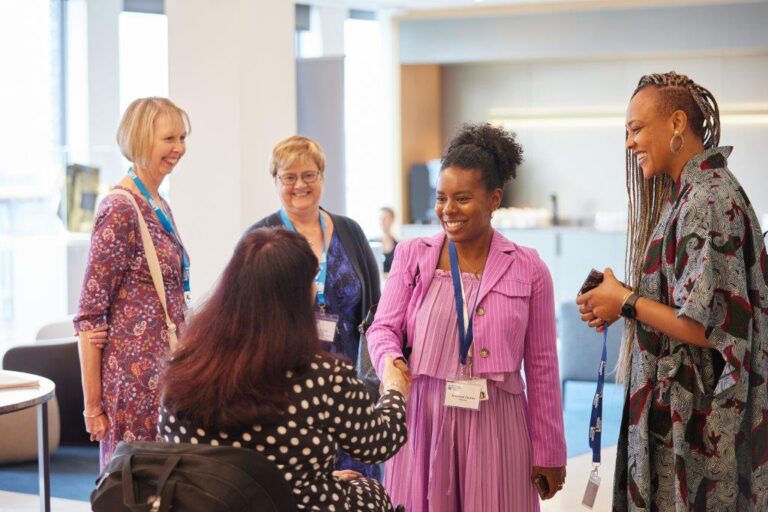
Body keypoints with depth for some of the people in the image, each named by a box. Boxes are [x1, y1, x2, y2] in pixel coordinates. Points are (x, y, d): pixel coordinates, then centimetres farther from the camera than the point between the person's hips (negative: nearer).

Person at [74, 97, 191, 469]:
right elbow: (89, 315, -14)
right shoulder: (120, 210, -13)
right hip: (135, 378, -8)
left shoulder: (160, 207, 12)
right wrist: (92, 406, -14)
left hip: (167, 372, 8)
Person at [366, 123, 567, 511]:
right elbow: (383, 327, 7)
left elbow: (541, 366, 3)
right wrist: (390, 359, -17)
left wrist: (549, 452, 4)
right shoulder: (412, 255, 6)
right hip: (423, 419, 1)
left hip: (495, 424, -1)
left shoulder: (528, 269, 3)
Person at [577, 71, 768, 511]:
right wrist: (619, 302, 6)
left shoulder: (707, 202, -18)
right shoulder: (693, 192, 12)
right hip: (679, 408, 9)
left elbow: (707, 327, -23)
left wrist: (626, 303, -11)